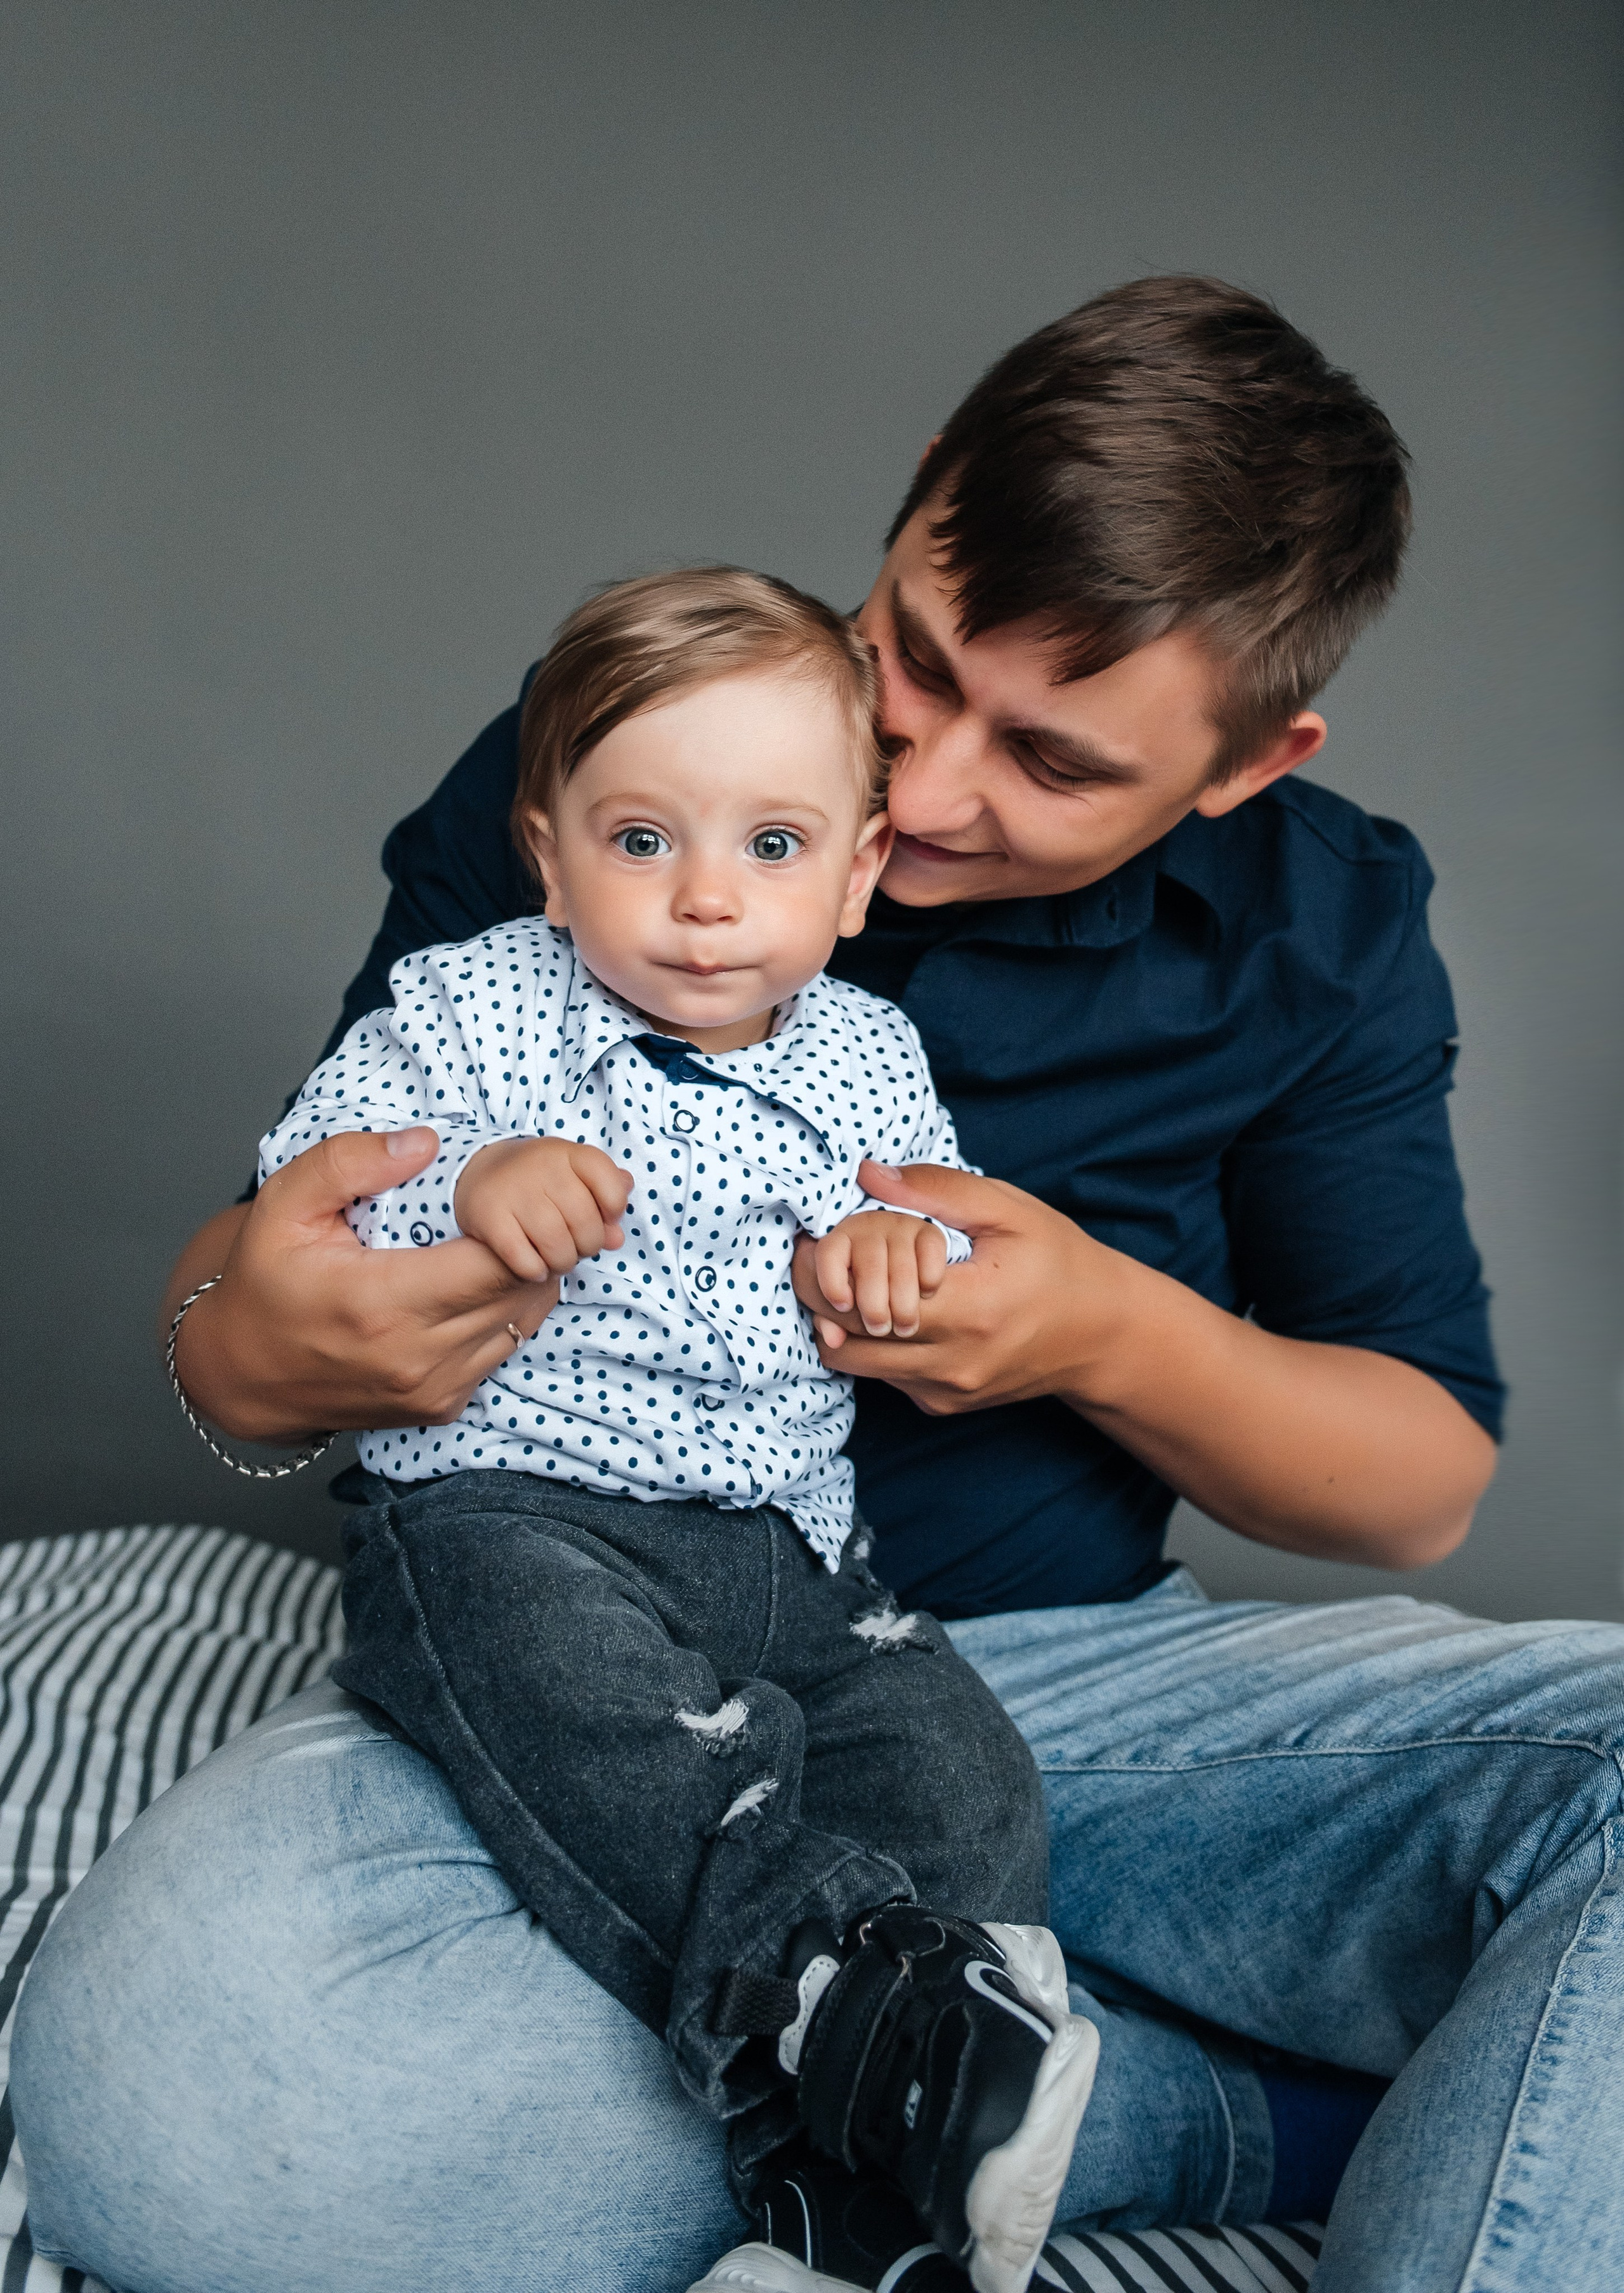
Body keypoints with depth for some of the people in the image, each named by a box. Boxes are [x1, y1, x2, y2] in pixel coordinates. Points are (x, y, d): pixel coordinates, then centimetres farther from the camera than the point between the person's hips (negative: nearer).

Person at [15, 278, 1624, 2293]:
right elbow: (249, 1289, 4)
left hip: (1074, 1675, 0)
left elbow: (1427, 1480, 6)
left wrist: (1123, 1338, -15)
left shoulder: (1322, 922, 3)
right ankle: (1235, 2113, -20)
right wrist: (245, 1353, -23)